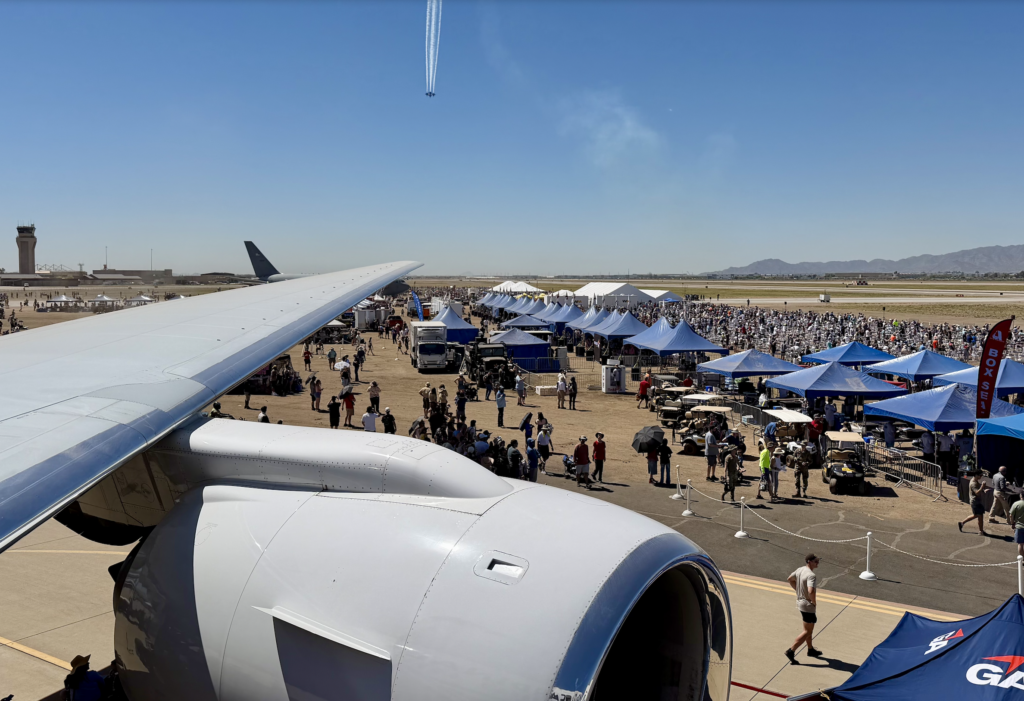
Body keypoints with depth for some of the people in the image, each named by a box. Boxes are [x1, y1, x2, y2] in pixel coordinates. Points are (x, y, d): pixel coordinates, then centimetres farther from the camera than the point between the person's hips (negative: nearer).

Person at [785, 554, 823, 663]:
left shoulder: (800, 570, 2)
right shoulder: (811, 575, -26)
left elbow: (790, 579, 19)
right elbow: (811, 591, -39)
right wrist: (814, 602, -20)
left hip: (800, 602, 9)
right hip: (808, 606, -9)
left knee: (808, 629, 24)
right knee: (808, 631, 2)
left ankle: (810, 649, 38)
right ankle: (791, 651, 0)